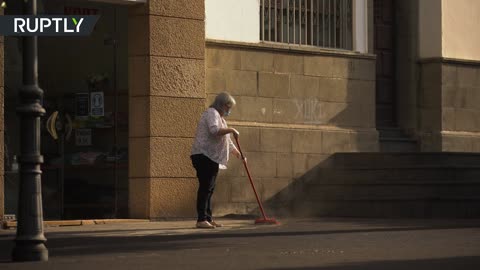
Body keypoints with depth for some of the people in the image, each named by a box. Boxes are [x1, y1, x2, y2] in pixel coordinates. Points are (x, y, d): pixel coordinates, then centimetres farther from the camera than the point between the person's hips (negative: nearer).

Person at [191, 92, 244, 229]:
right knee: (205, 188, -13)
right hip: (204, 156, -10)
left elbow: (227, 141, 29)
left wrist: (238, 154, 25)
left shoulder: (219, 117, 25)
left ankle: (208, 218, 12)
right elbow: (214, 130, -26)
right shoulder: (212, 113, -7)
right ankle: (201, 219, -14)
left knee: (209, 188, 10)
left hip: (212, 158, 10)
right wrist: (231, 130, -18)